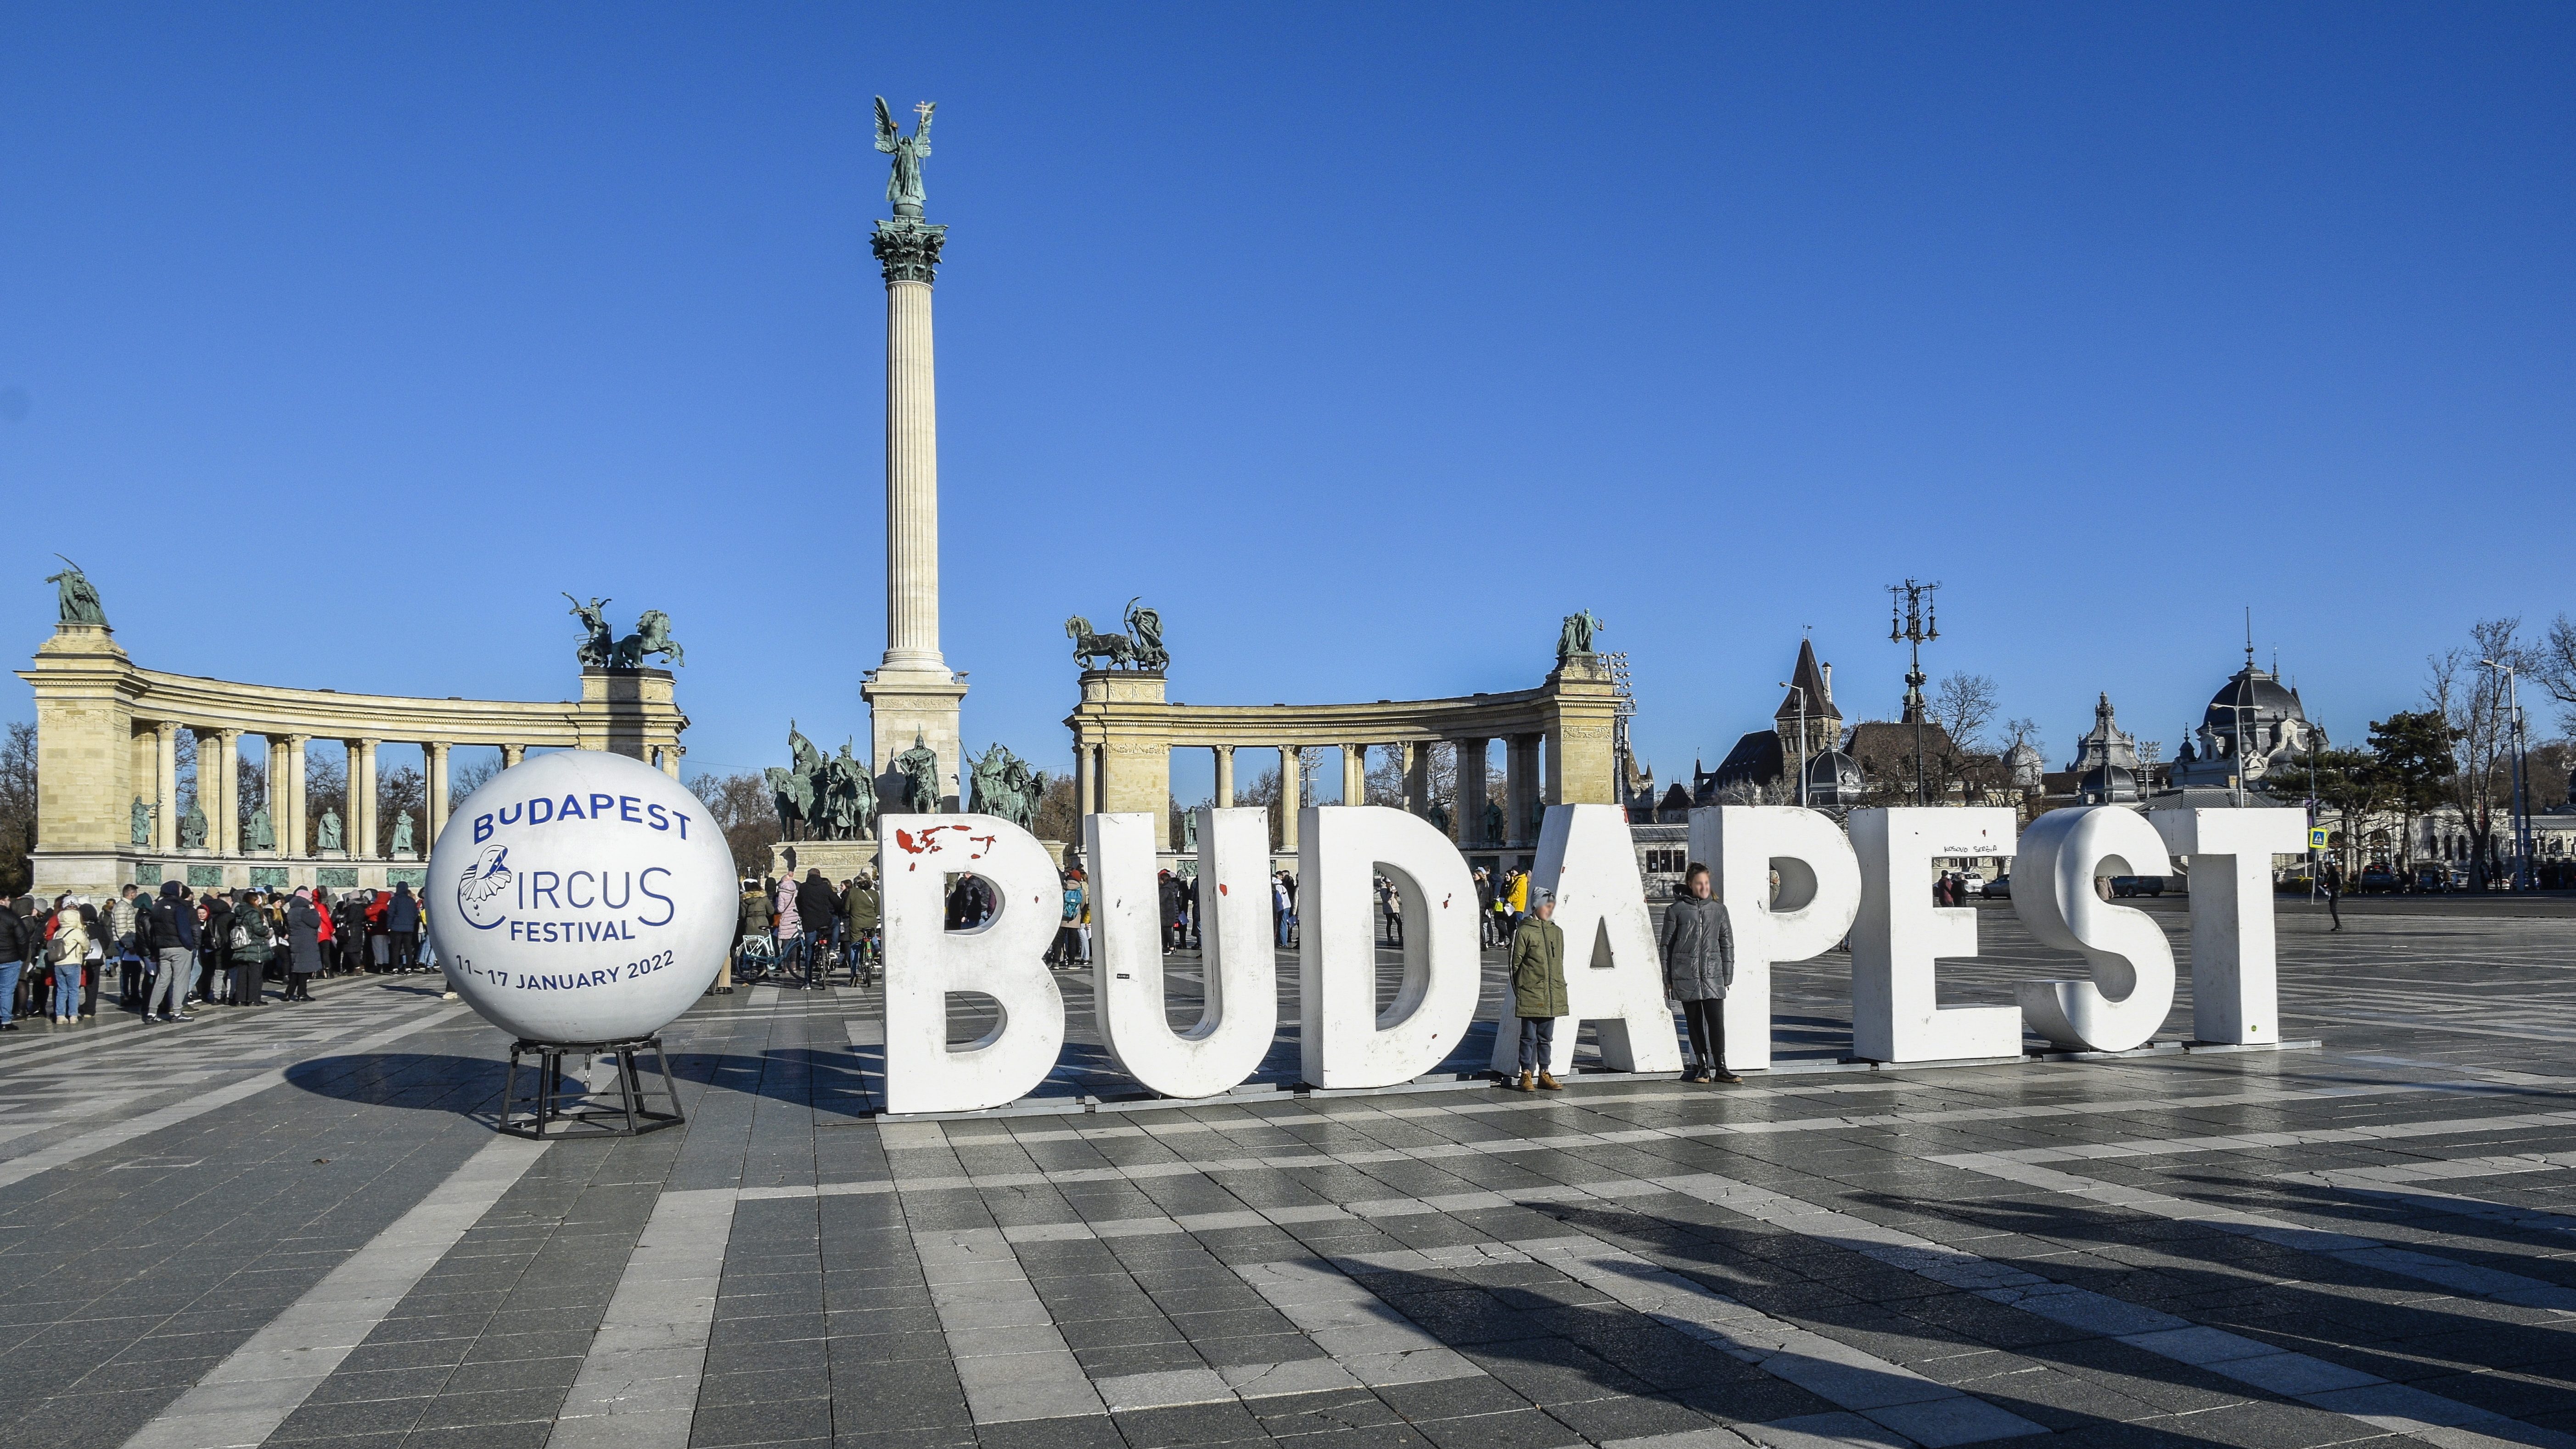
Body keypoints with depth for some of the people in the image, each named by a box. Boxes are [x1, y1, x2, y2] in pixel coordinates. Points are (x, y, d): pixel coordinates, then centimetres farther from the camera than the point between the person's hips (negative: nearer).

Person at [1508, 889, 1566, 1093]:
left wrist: (1561, 986, 15)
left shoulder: (1557, 932, 12)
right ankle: (1527, 1074, 5)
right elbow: (1515, 963, -3)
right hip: (1530, 994, -5)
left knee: (1546, 1037, 11)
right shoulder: (1523, 931, -6)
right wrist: (1518, 990, -4)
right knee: (1529, 1036, -1)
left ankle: (1544, 1074, 17)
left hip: (1552, 996, 5)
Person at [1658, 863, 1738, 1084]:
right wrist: (1667, 979, 3)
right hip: (1685, 976, -1)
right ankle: (1703, 1067, 13)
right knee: (1694, 1022, 5)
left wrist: (1727, 976, 9)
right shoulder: (1677, 910, 2)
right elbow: (1665, 944, 5)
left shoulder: (1719, 910, 9)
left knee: (1717, 1021, -8)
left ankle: (1720, 1068, -4)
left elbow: (1727, 944, 14)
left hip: (1713, 975, 1)